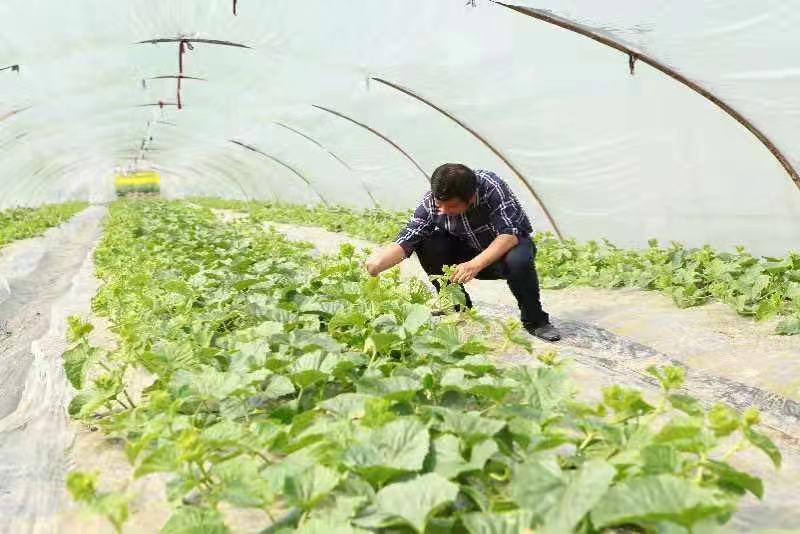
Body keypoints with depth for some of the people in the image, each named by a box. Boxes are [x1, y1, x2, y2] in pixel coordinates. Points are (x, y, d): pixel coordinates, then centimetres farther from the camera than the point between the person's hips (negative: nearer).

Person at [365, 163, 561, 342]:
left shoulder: (491, 187, -29)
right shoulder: (431, 202, -19)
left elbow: (510, 233, -35)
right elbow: (407, 239, -24)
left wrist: (475, 265, -47)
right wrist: (378, 263, -43)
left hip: (505, 247, -3)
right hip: (469, 254, 4)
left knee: (518, 260, -38)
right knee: (426, 243, -22)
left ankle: (535, 320, -12)